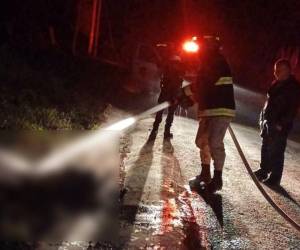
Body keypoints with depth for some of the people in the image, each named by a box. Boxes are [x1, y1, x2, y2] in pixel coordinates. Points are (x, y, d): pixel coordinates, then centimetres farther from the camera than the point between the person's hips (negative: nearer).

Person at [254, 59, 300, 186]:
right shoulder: (276, 84, 13)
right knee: (265, 148, 16)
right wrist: (263, 118, 15)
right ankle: (263, 171, 30)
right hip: (268, 122, 8)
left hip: (279, 125, -8)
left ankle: (275, 177, 6)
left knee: (276, 152, -4)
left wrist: (282, 124, -18)